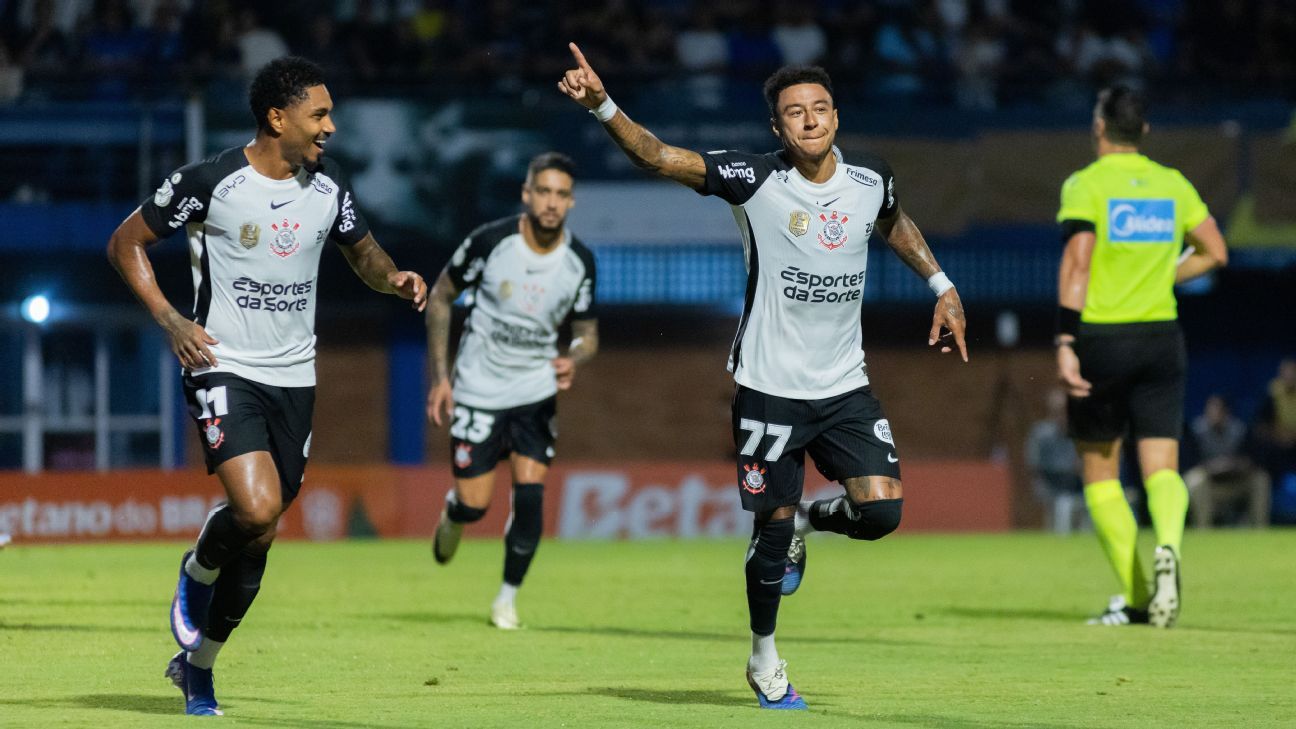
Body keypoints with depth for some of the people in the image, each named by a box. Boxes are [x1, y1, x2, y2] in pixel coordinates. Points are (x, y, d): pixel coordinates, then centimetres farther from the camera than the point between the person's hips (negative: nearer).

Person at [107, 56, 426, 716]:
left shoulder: (328, 188, 4)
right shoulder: (209, 182, -11)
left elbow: (362, 253, 22)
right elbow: (125, 243, -1)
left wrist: (394, 279, -2)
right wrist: (170, 321, -11)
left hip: (294, 378, 5)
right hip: (224, 369, -5)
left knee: (259, 538, 7)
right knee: (256, 508, -25)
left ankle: (196, 666, 25)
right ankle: (197, 574, 8)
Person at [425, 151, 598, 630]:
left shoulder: (579, 262, -7)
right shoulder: (490, 241, -15)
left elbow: (587, 334, 5)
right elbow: (440, 296, -1)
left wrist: (573, 360, -20)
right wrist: (440, 376, -4)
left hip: (536, 391, 2)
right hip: (478, 389, -2)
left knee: (530, 496, -12)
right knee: (474, 505, -4)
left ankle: (507, 599, 7)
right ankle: (452, 515, 34)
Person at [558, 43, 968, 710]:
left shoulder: (870, 180, 0)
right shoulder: (755, 181, -13)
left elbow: (894, 223, 25)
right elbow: (659, 157, -22)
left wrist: (942, 288, 22)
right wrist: (603, 106, -37)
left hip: (845, 385, 3)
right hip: (769, 387, -3)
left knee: (881, 510, -11)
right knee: (772, 526, 2)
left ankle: (807, 521, 24)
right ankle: (764, 661, 24)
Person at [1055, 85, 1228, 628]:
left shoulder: (1085, 185, -7)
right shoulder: (1173, 185, 7)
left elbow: (1077, 263, -17)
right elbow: (1215, 253, 10)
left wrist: (1065, 344, -19)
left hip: (1101, 339, -3)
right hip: (1161, 339, 3)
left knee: (1099, 471, 10)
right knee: (1162, 467, 1)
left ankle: (1136, 597, 5)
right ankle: (1168, 546, -32)